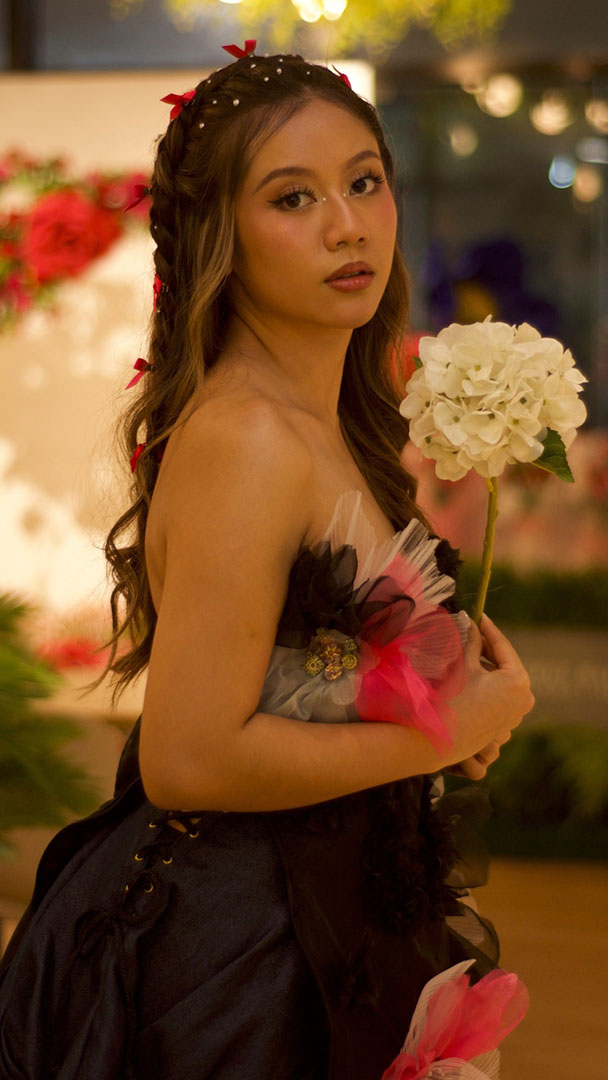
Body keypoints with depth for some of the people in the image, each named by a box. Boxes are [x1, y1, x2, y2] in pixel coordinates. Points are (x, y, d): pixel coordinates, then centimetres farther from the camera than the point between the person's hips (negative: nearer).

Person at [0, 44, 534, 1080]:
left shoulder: (330, 420, 5)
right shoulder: (246, 439, -23)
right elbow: (189, 760, -27)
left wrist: (458, 687, 2)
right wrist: (448, 732, -17)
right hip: (232, 965, -9)